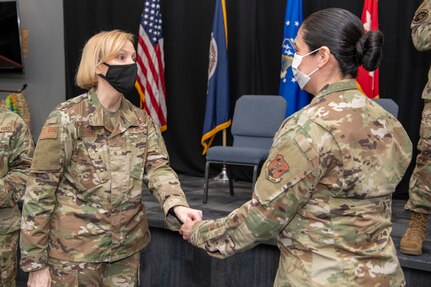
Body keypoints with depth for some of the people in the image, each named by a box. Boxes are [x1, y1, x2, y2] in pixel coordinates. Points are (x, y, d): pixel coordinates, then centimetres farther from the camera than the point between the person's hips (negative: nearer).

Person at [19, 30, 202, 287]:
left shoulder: (141, 120, 4)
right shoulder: (68, 118, -11)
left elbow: (158, 166, -7)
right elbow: (40, 189, -11)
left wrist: (177, 205, -29)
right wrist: (35, 262, -12)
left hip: (127, 247, 5)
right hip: (76, 250, -5)